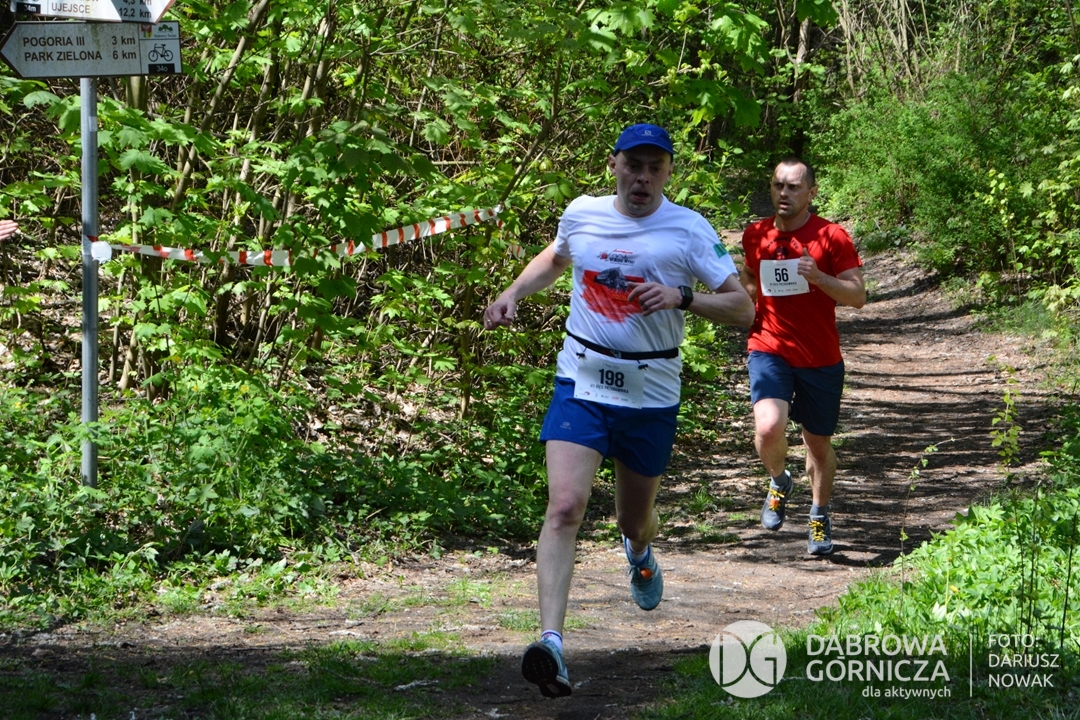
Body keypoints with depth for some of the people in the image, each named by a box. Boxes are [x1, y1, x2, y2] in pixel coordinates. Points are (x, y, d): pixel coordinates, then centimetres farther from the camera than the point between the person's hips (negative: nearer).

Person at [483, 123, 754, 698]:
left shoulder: (688, 230, -5)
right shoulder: (581, 214, 4)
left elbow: (743, 308, -8)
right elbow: (555, 258, 28)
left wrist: (682, 296, -23)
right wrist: (513, 292, 12)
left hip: (651, 393, 0)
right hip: (581, 384, 0)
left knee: (635, 518, 17)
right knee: (565, 506, -20)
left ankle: (640, 553, 58)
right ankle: (551, 641, -28)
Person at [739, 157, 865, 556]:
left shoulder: (831, 237, -5)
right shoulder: (756, 235, 5)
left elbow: (858, 295, -9)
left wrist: (819, 277, -24)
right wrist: (745, 298, 4)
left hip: (820, 358, -1)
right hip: (769, 349, 1)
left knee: (819, 444, 11)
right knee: (769, 428, -23)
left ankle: (820, 517, 36)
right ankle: (779, 482, 10)